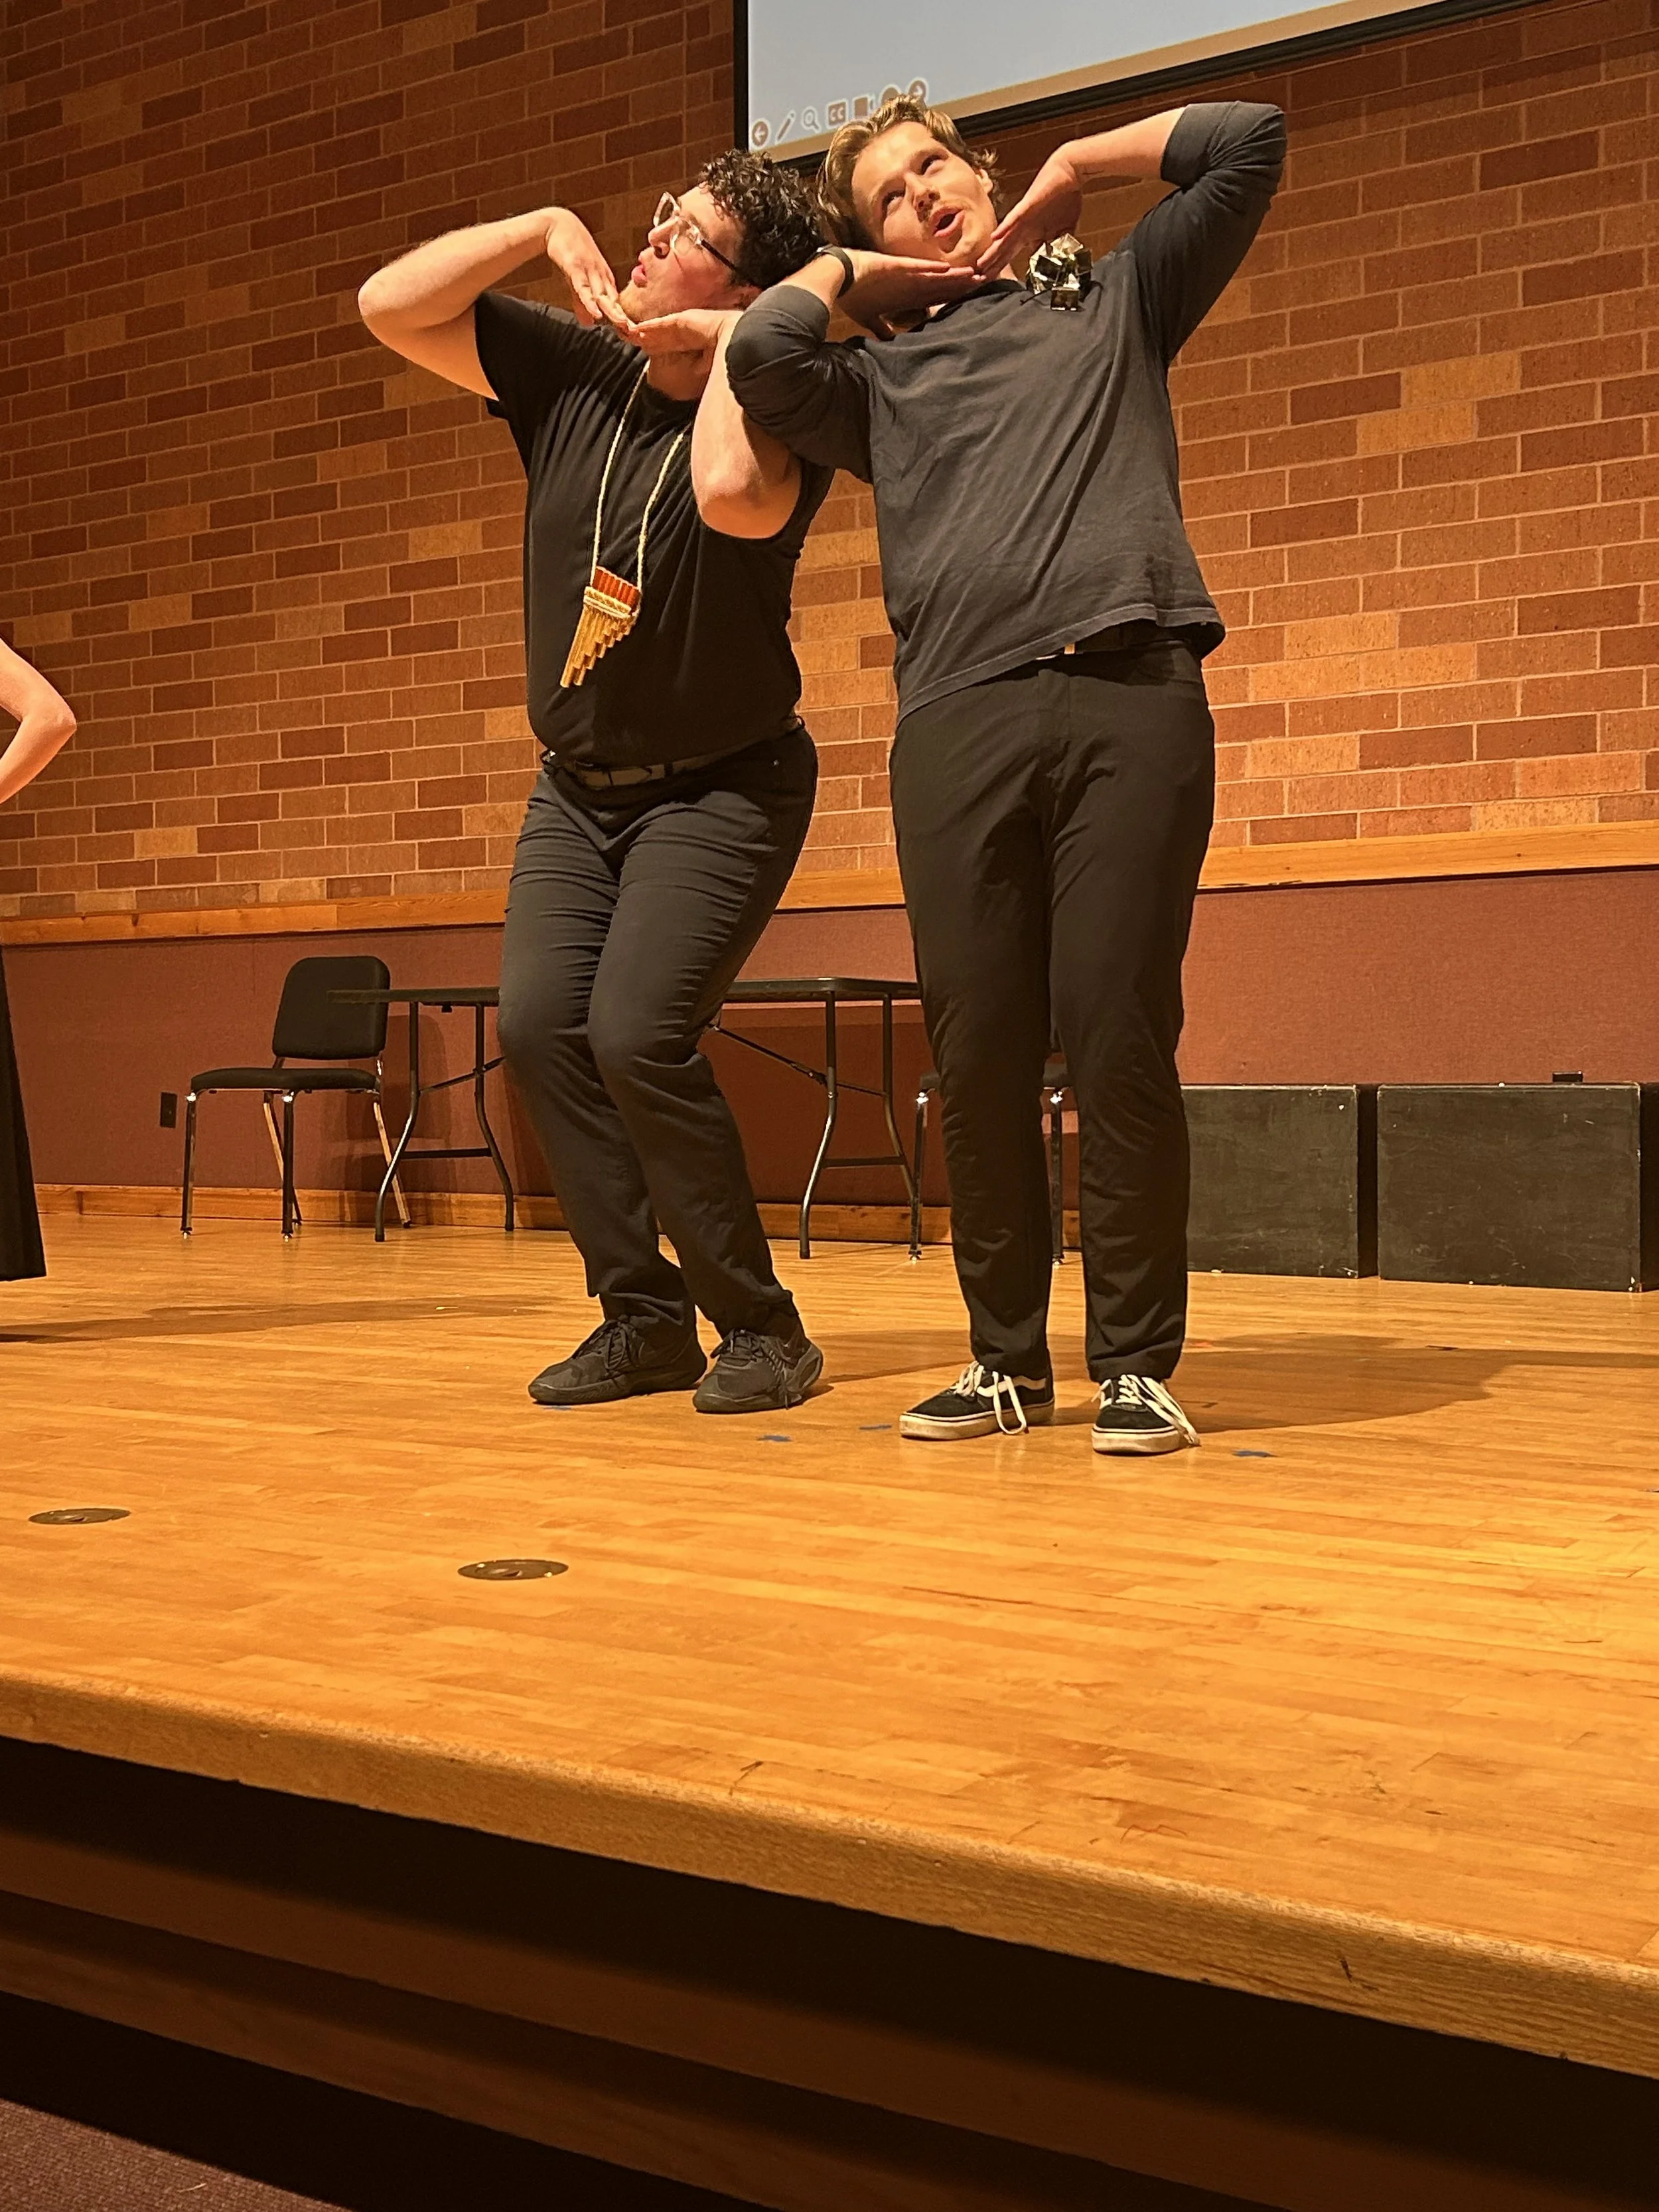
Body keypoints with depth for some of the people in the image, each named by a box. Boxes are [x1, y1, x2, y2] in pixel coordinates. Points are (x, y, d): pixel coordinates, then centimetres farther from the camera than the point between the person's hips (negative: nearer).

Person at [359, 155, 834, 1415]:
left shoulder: (775, 414, -16)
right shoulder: (572, 372, 0)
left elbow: (735, 496, -41)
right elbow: (390, 307, -3)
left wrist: (733, 341, -25)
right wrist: (546, 228, -11)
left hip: (722, 786, -6)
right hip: (579, 785, 6)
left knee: (636, 1034, -21)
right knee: (539, 1022, -10)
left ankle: (763, 1330, -5)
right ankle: (643, 1315, 2)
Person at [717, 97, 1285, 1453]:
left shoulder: (1116, 301, 25)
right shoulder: (880, 378, 24)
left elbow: (1251, 142, 19)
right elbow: (760, 354, 3)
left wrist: (1071, 170, 24)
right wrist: (842, 273, 21)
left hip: (1132, 696, -1)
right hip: (959, 719, 1)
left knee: (1119, 1038, -9)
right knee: (979, 1052, -2)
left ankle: (1137, 1364, 0)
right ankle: (1008, 1358, 11)